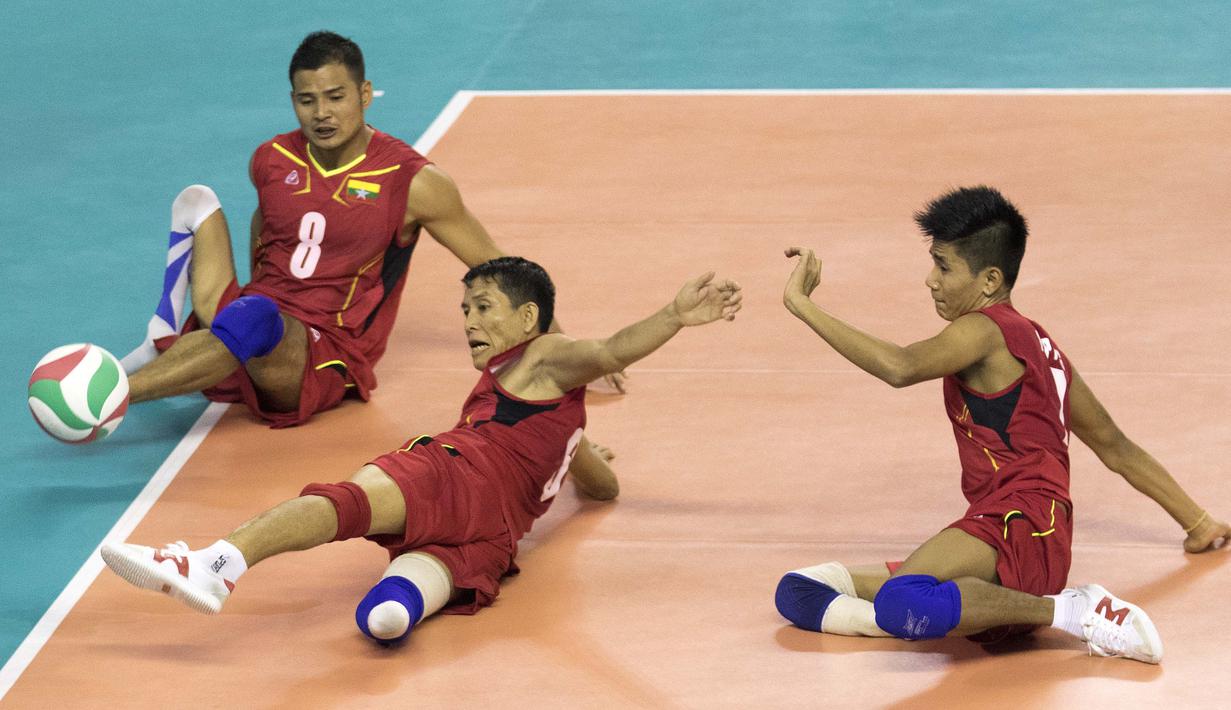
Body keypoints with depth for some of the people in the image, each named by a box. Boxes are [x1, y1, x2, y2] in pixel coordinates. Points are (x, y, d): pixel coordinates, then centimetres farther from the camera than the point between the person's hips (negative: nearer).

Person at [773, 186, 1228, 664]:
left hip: (1019, 522, -9)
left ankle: (1072, 611, -22)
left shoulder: (986, 329, -2)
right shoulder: (1036, 343, 27)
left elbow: (901, 367, -23)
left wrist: (802, 304, -18)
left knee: (903, 602, -41)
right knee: (800, 591, 3)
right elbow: (1115, 447, 34)